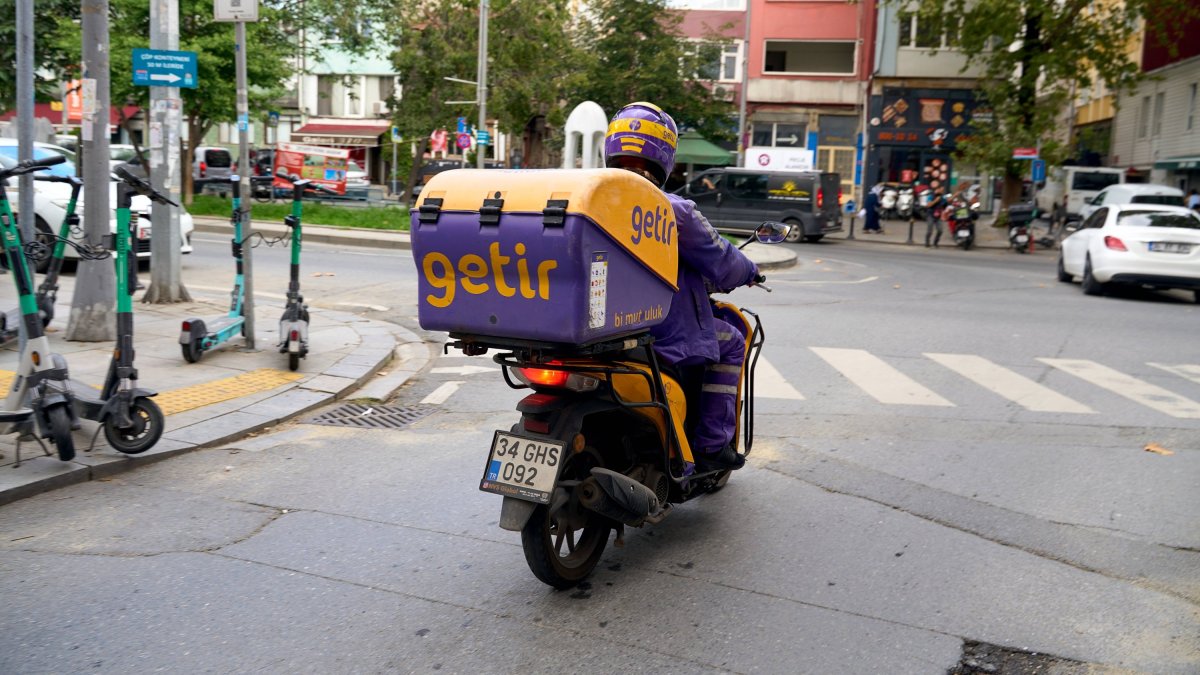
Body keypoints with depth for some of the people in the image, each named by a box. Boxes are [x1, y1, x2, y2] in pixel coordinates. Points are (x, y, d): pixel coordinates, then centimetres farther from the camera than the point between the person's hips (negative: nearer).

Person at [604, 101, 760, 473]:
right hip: (667, 338, -6)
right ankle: (711, 445, 17)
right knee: (730, 343, 21)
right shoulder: (673, 211, -17)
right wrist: (750, 271, 16)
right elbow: (721, 265, -7)